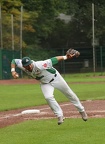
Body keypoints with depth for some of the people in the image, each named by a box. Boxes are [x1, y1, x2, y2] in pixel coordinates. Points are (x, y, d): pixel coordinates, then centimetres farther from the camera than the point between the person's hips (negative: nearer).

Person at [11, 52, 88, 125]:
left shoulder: (39, 65, -40)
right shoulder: (23, 66, -24)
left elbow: (53, 60, -37)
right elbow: (14, 61, -9)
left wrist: (65, 57, -43)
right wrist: (13, 71, -24)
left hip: (55, 78, -4)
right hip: (45, 83, 4)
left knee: (69, 94, 12)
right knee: (48, 97, -21)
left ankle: (81, 110, 31)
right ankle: (60, 116, -7)